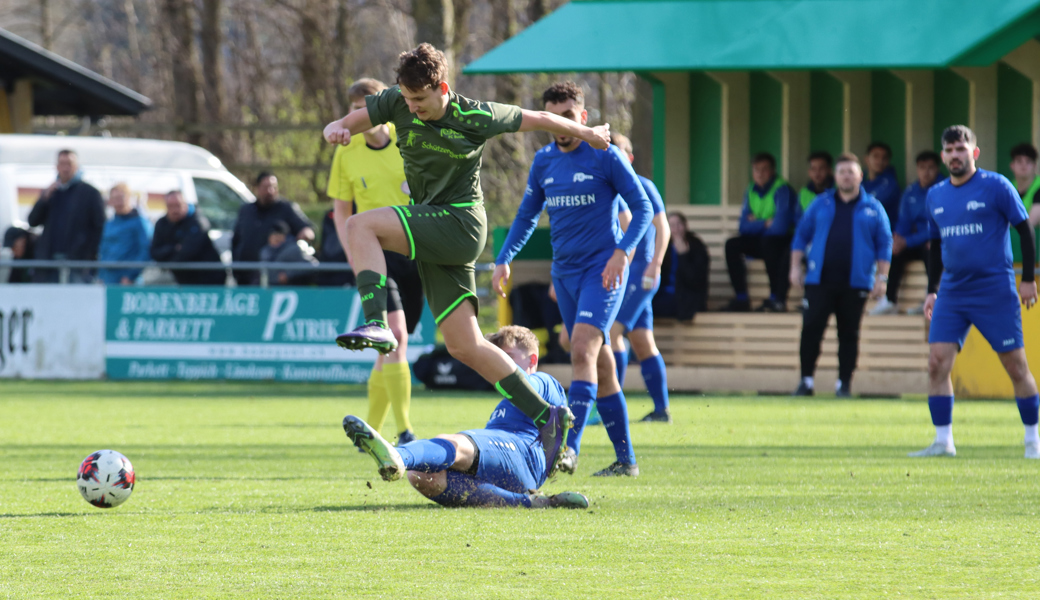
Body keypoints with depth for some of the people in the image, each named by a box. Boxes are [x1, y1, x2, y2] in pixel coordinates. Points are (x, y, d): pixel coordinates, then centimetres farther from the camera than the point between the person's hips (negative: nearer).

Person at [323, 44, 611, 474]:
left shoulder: (475, 117, -12)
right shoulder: (398, 102, -1)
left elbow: (537, 120, 3)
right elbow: (343, 125, -3)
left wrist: (586, 133, 18)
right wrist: (337, 131, -28)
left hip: (460, 224, -7)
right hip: (431, 226, 7)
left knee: (362, 225, -24)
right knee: (464, 346, 3)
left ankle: (377, 325, -36)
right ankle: (546, 417, 8)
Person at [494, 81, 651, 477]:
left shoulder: (606, 157, -6)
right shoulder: (543, 161, 10)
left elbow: (642, 208, -5)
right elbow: (527, 216, 20)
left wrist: (622, 251, -19)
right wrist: (504, 260, 9)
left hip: (603, 269, -6)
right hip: (564, 272, 6)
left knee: (583, 350, -22)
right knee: (599, 363, 9)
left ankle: (569, 447, -31)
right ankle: (625, 459, 14)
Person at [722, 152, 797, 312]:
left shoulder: (782, 190, -14)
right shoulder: (751, 191, 6)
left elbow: (781, 226, -24)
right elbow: (744, 226, 1)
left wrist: (757, 224, -7)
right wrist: (766, 223, -14)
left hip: (781, 241, -6)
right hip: (759, 240, 6)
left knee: (768, 242, -37)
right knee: (732, 245, -16)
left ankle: (776, 298, -31)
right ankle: (741, 298, -16)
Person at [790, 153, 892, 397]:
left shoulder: (873, 208, 8)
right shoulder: (821, 204, 13)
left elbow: (884, 245, 7)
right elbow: (801, 236, 14)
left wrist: (881, 278, 0)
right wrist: (795, 267, 5)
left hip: (855, 283, -1)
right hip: (820, 281, 1)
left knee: (849, 334, 2)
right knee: (811, 329, -7)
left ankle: (844, 383, 9)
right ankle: (806, 381, -1)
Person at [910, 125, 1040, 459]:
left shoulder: (996, 187, -5)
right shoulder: (936, 196, 11)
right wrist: (932, 290, 17)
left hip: (995, 292, -5)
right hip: (952, 292, 5)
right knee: (937, 363, -7)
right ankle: (943, 441, -2)